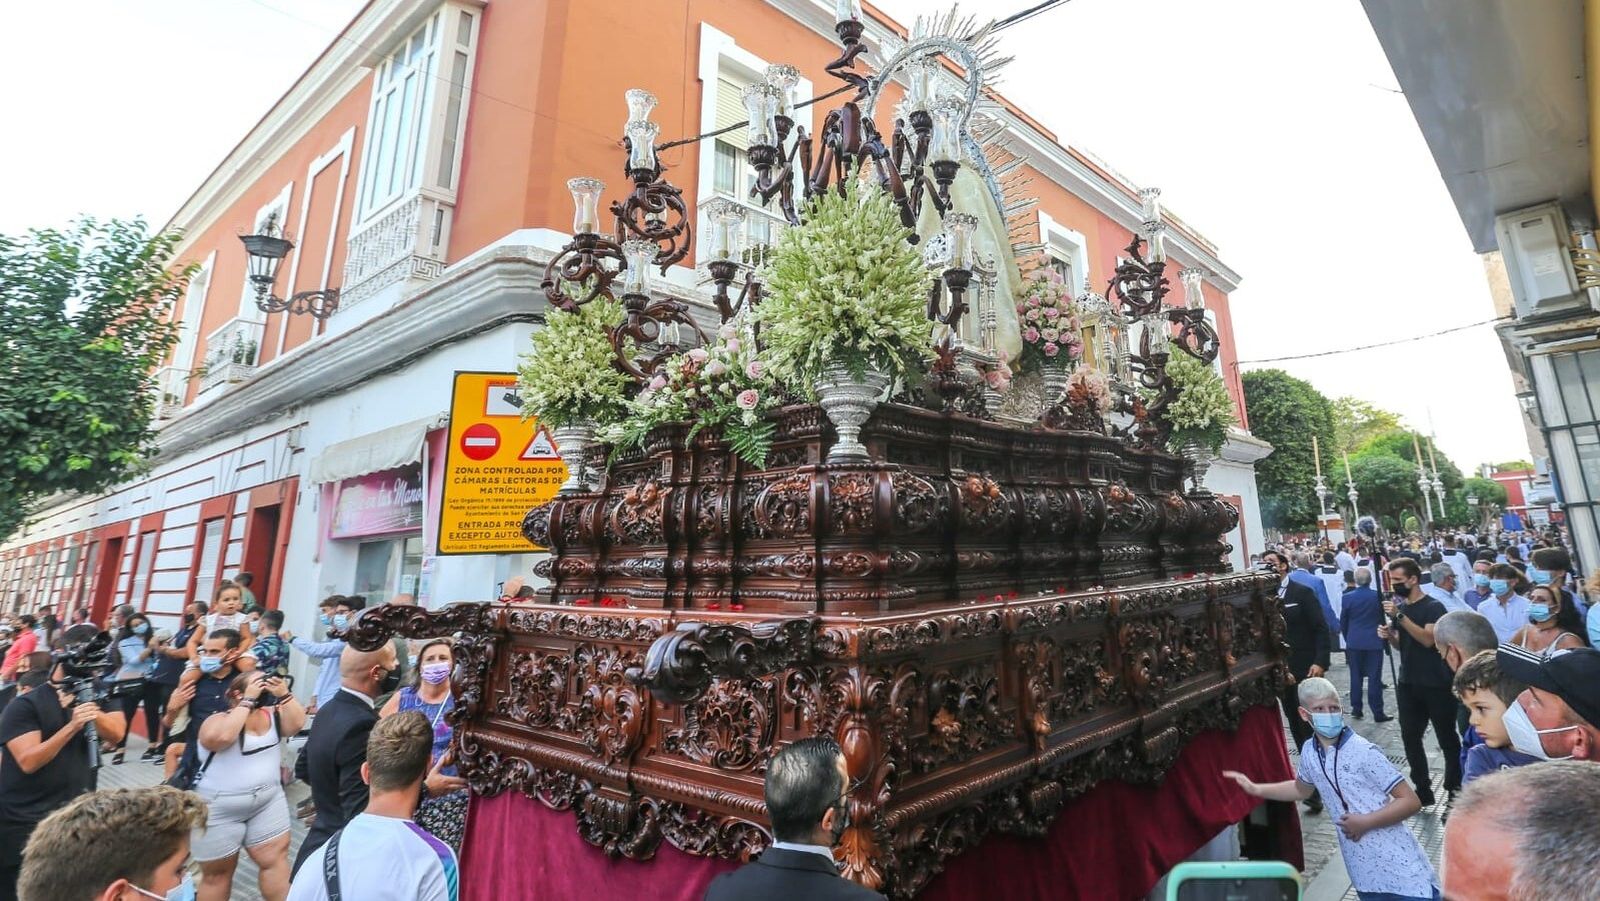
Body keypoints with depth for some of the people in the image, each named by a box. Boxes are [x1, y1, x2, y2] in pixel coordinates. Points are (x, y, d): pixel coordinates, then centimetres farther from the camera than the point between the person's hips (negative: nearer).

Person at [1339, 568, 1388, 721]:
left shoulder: (1347, 597, -6)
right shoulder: (1378, 596, -10)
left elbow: (1343, 622, 3)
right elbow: (1383, 618, 2)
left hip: (1354, 643, 1)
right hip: (1374, 643, -1)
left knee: (1356, 677, 10)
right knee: (1374, 678, 2)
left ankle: (1356, 709, 15)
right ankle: (1377, 713, 5)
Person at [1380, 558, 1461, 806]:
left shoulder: (1433, 607, -11)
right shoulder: (1398, 607, 9)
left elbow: (1428, 639, -24)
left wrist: (1400, 616, -29)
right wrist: (1389, 635, -4)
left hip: (1436, 684, -6)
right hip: (1407, 683, 6)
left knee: (1447, 739, 5)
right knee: (1410, 737, 8)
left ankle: (1456, 791, 17)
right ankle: (1423, 790, 19)